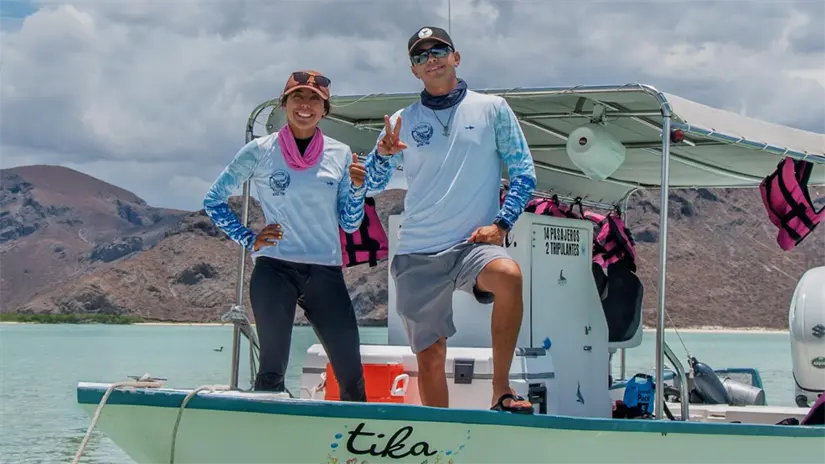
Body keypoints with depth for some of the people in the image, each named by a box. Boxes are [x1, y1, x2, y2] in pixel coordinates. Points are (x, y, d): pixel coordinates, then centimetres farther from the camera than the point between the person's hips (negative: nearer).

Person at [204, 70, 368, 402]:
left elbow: (350, 225, 11)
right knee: (272, 372, -5)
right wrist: (248, 240, 1)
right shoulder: (260, 151, 3)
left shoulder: (340, 155, 9)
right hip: (274, 271, -2)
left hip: (326, 273, 2)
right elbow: (214, 200, 11)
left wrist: (357, 188, -6)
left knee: (351, 375, -1)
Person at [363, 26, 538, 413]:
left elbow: (524, 174, 7)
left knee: (508, 274, -35)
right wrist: (383, 154, -9)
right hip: (416, 254, 3)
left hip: (472, 244, -2)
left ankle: (501, 391, -25)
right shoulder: (403, 121, 11)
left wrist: (500, 224, -6)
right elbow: (371, 185, 12)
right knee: (429, 356, 3)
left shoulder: (491, 109, 6)